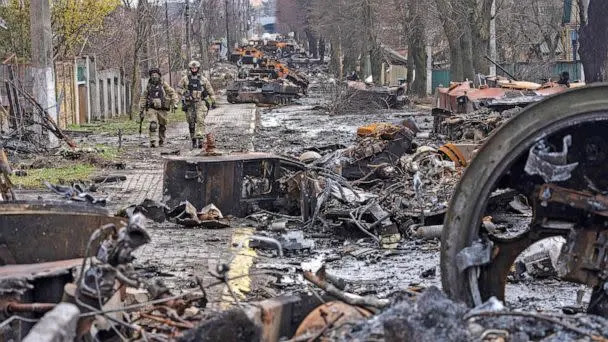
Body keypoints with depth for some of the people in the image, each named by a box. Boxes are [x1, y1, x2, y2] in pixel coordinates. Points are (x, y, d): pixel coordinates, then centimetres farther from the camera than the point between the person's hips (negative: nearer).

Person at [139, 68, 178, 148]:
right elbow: (143, 98, 13)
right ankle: (153, 142, -20)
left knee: (162, 126, 11)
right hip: (151, 109, 0)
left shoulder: (163, 85, 1)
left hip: (162, 109, 0)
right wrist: (141, 110, 11)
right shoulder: (148, 86, 7)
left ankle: (161, 141, 32)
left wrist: (174, 103, -10)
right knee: (153, 125, -18)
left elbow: (173, 93, 4)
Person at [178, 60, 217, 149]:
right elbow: (179, 88, 6)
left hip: (200, 103, -1)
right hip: (189, 104, 1)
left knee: (200, 120, -19)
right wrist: (184, 93, -12)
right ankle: (193, 141, 16)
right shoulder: (185, 79, 4)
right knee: (191, 123, 5)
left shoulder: (203, 79, 6)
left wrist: (213, 102, 11)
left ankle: (200, 139, -25)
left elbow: (211, 91, 12)